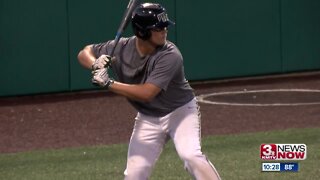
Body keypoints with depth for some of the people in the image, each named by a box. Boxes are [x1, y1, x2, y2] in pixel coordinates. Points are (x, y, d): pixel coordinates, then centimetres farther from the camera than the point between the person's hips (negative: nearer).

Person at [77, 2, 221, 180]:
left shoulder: (170, 56, -28)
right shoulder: (121, 48, -15)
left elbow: (146, 94, -35)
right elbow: (84, 53, -4)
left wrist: (109, 83, -35)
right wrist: (95, 64, -27)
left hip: (180, 111, -4)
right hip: (147, 118, 4)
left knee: (191, 156, -28)